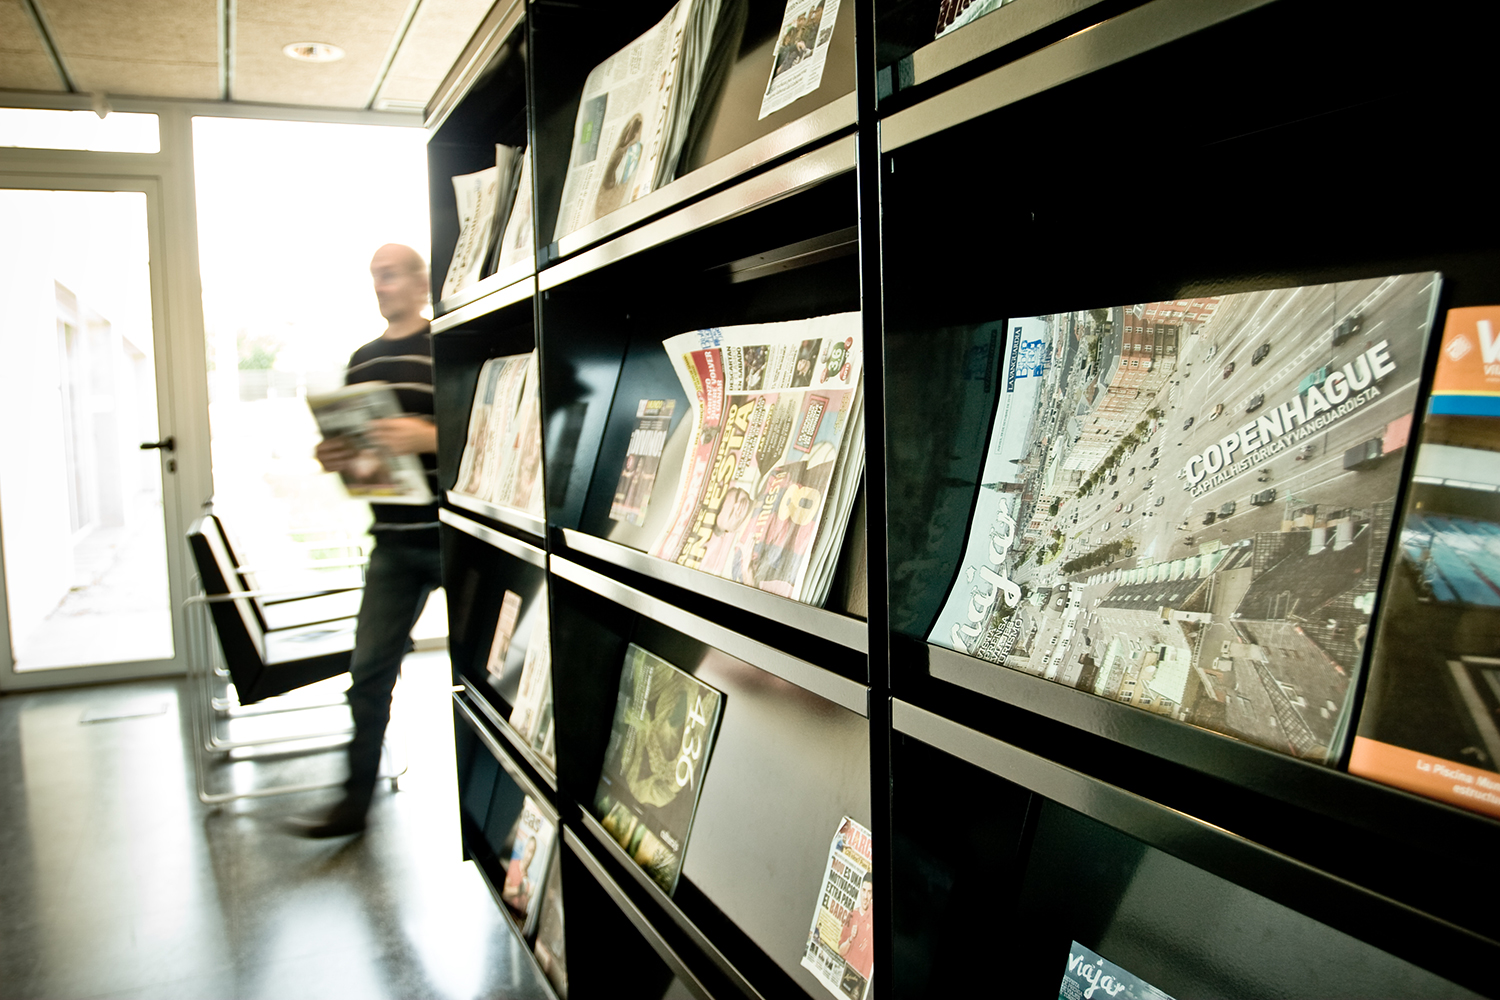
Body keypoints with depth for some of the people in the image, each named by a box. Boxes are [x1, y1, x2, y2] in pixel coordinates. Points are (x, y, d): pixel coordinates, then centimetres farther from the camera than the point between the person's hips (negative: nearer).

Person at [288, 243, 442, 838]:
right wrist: (335, 457, 1)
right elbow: (355, 440, 22)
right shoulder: (361, 362, 14)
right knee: (369, 670, 6)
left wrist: (428, 436, -28)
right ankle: (356, 800, 17)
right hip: (393, 542, 6)